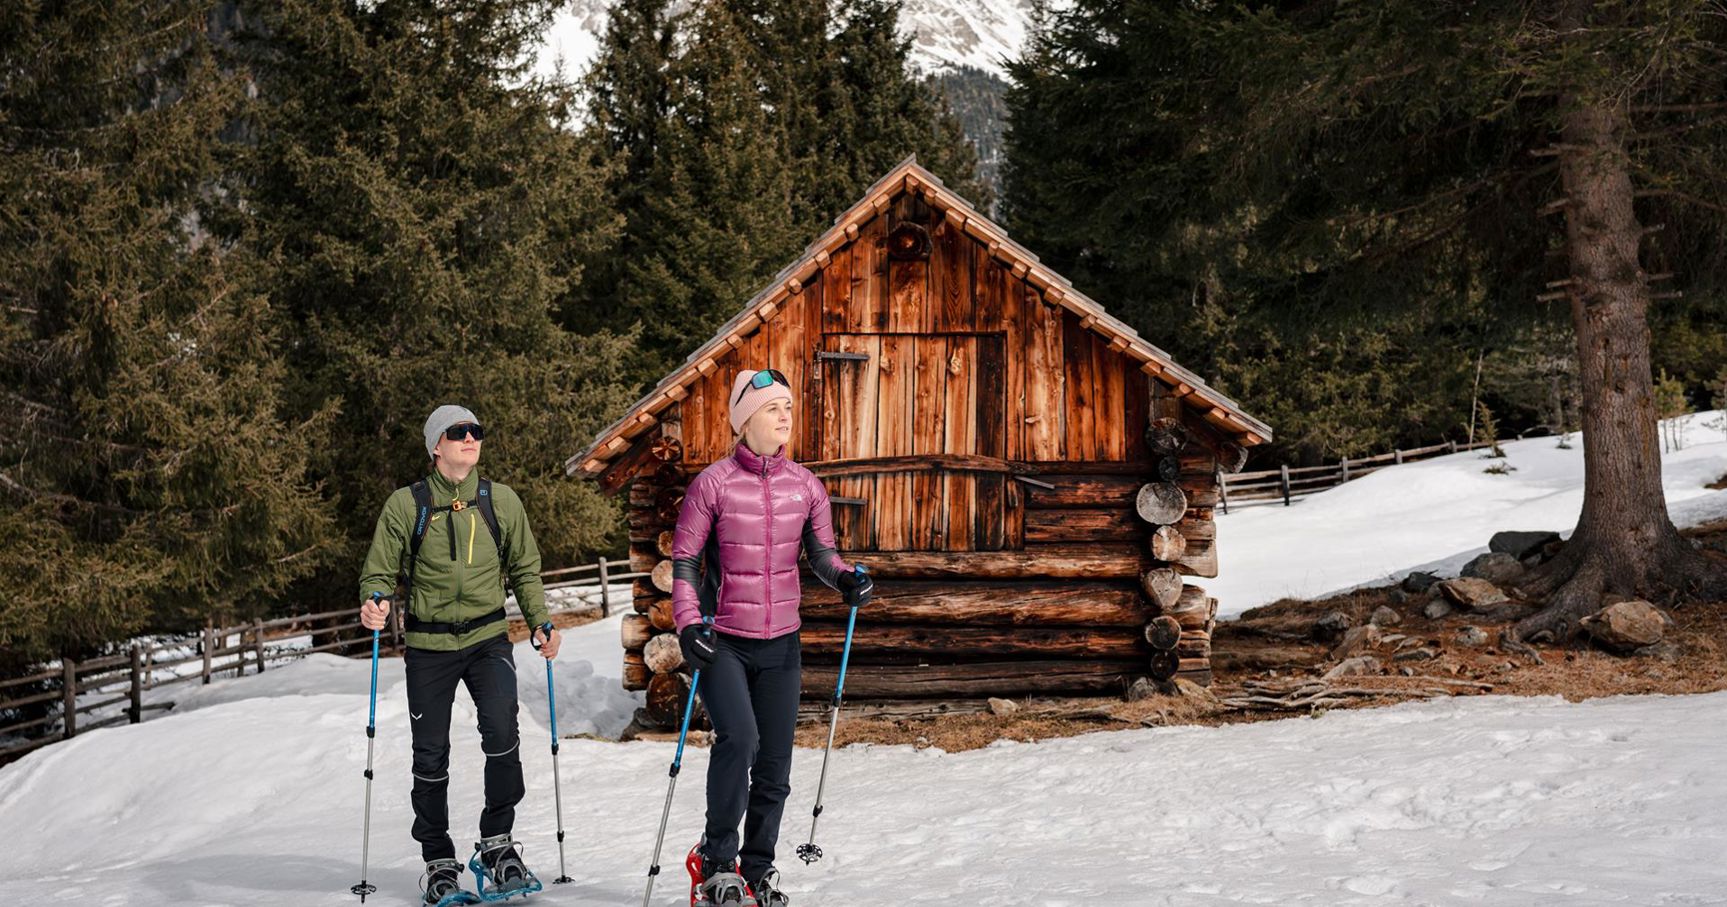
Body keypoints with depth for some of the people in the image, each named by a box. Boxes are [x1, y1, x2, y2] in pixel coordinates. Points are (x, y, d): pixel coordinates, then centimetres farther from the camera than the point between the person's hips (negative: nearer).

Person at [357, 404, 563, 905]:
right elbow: (380, 571, 3)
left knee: (501, 729, -21)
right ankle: (439, 863, 21)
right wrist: (375, 603, -18)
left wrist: (540, 623, 1)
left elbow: (524, 568, 14)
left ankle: (496, 843, -4)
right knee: (431, 754, 5)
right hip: (428, 645, 0)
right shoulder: (406, 504, -2)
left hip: (488, 637, 0)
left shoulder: (501, 501, 4)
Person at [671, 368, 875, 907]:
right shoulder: (713, 483, -6)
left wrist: (843, 577, -11)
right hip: (721, 641, -4)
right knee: (738, 738, -22)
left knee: (775, 762, 6)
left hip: (781, 642, 4)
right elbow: (684, 559, -3)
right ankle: (716, 860, -4)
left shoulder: (805, 486, 4)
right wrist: (687, 622, -17)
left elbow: (820, 552, 11)